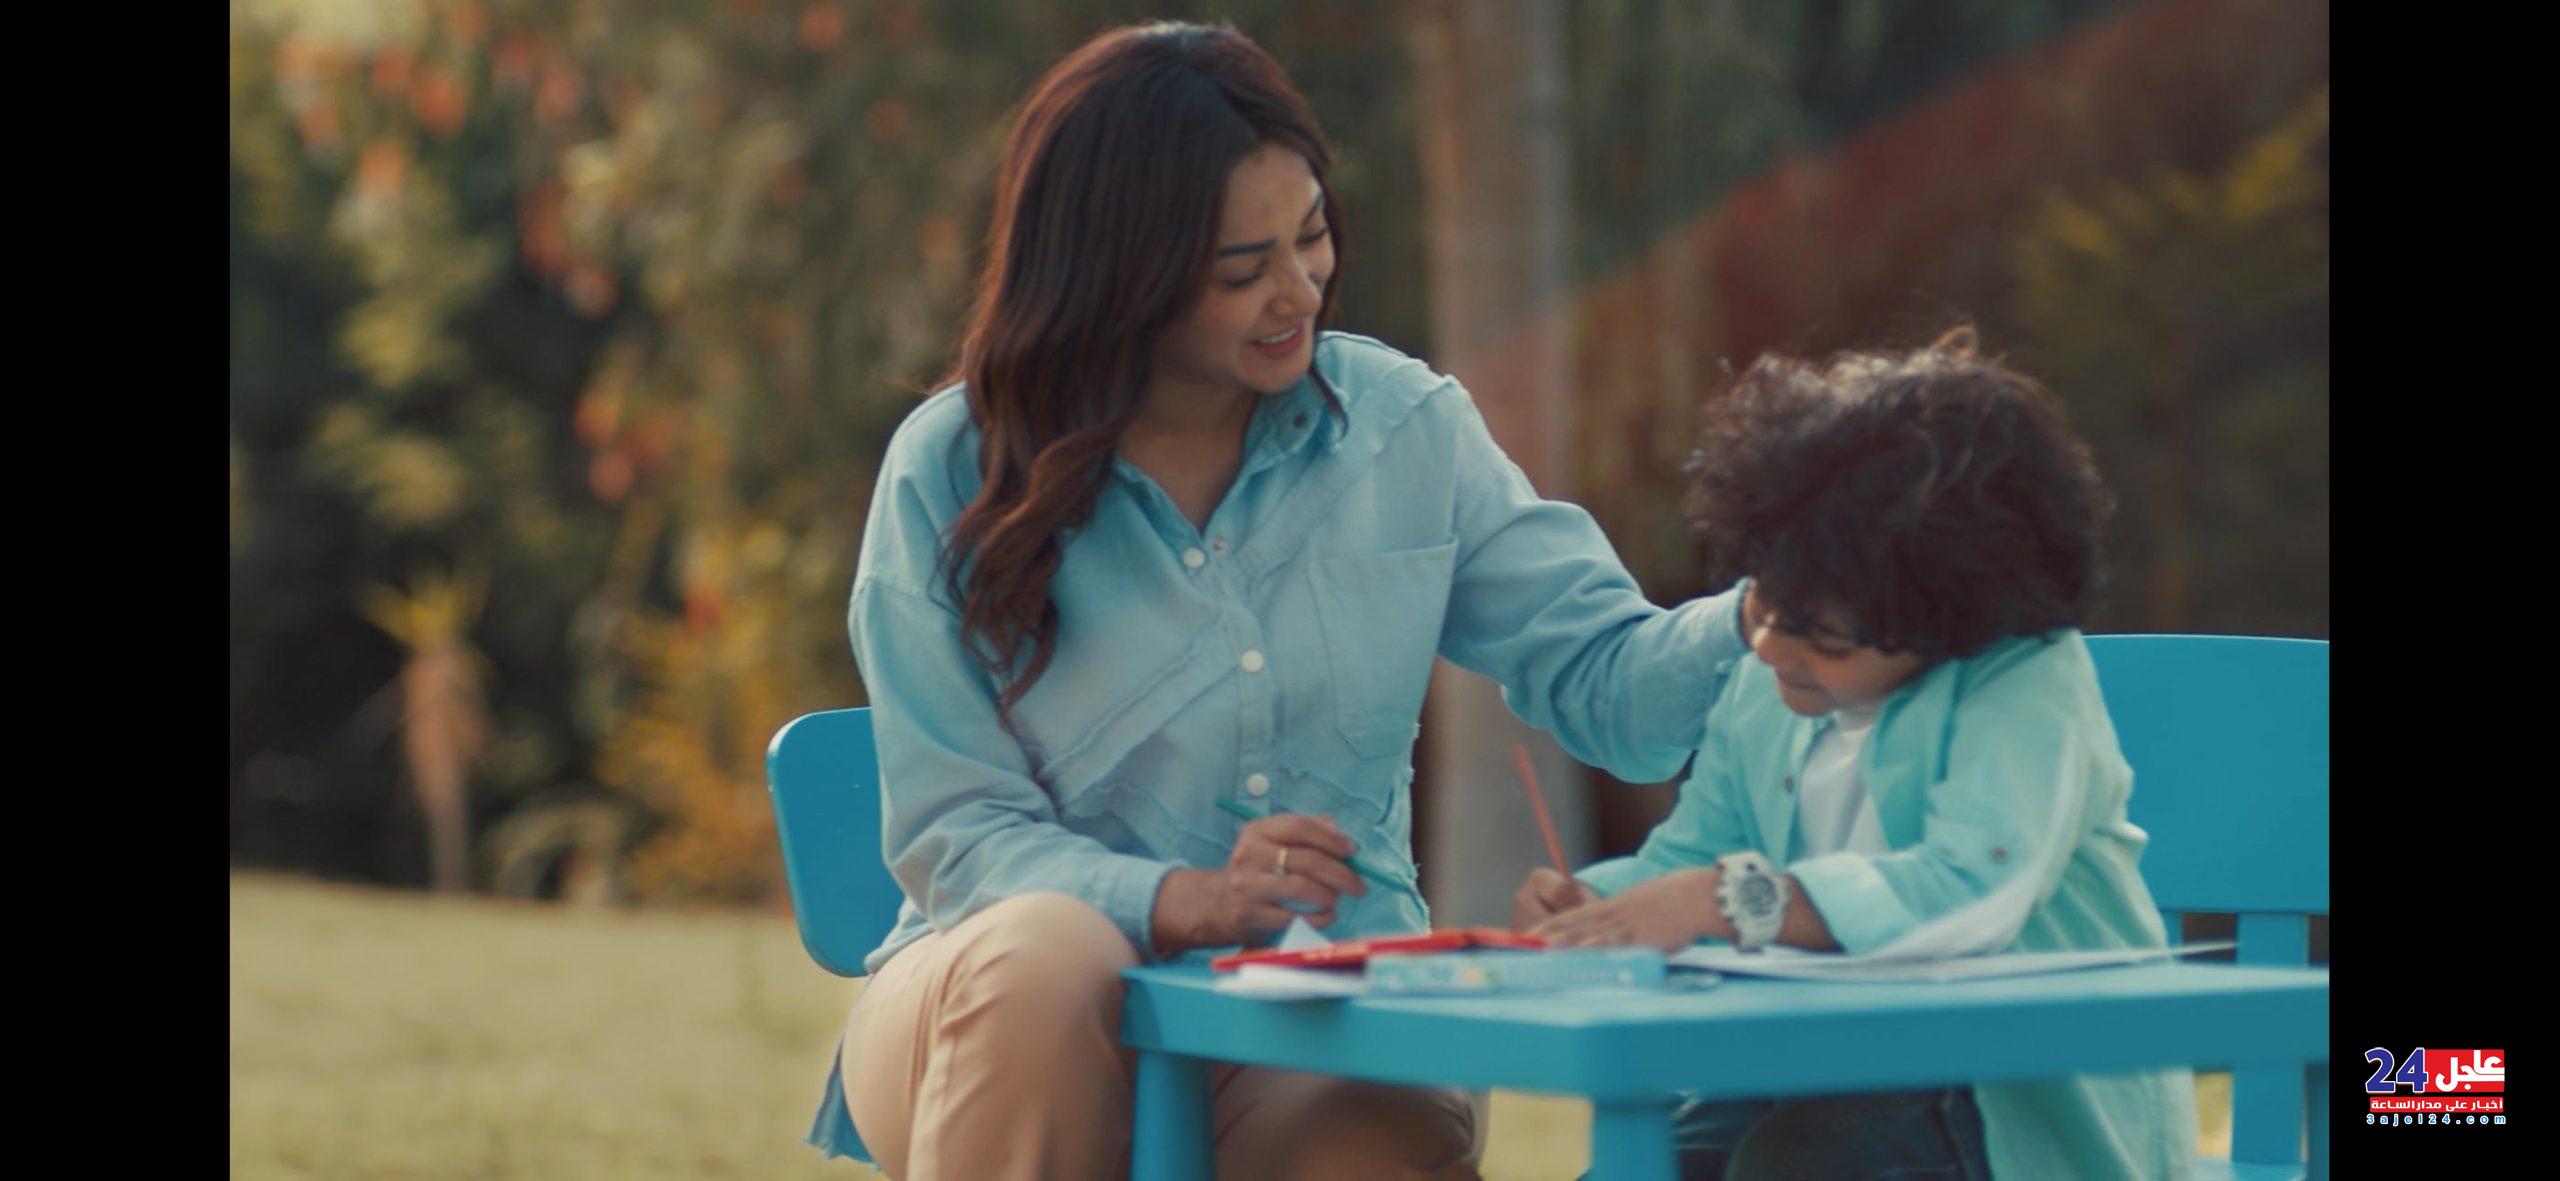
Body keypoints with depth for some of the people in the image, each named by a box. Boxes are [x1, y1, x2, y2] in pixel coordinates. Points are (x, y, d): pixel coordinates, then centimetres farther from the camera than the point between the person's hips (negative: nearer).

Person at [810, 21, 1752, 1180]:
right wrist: (1186, 900, -24)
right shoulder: (952, 476, -2)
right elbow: (953, 831, -6)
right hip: (1030, 1023, 0)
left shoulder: (1405, 429, 6)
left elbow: (1609, 682, 3)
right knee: (1043, 954, -37)